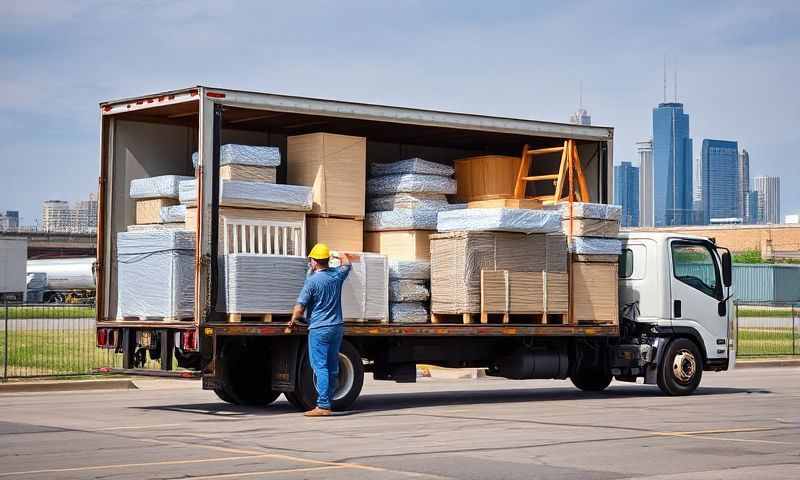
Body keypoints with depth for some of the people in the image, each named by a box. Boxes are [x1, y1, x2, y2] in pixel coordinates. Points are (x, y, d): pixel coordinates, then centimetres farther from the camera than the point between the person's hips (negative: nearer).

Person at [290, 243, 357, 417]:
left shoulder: (312, 281, -13)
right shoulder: (337, 275, 4)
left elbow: (299, 308, -12)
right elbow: (347, 264, 29)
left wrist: (293, 321, 7)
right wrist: (341, 255, 49)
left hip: (319, 329, -6)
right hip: (337, 327, 6)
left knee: (320, 367, -7)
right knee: (332, 367, 11)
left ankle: (323, 406, -12)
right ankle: (327, 403, 17)